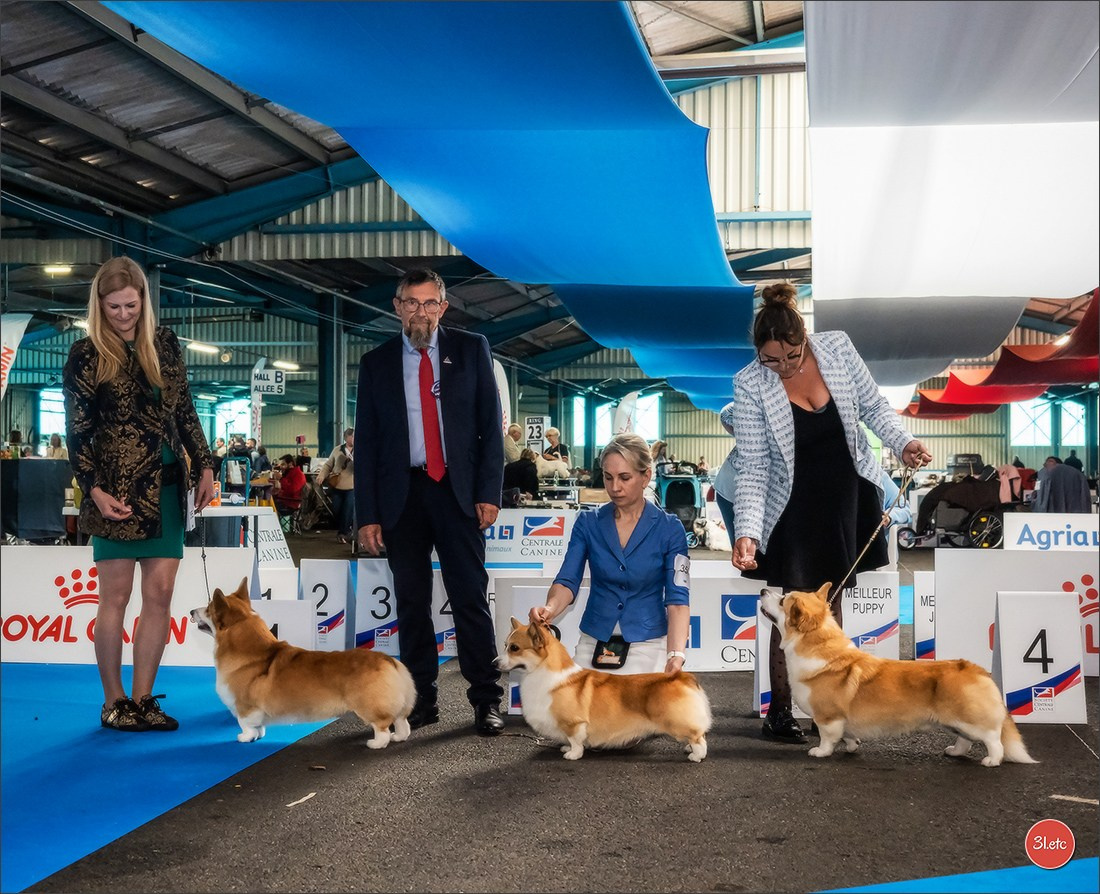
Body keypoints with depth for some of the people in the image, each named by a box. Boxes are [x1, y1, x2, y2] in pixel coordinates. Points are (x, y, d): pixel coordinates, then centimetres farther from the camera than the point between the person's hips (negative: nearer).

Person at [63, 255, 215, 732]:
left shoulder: (164, 343, 9)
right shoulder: (86, 355, -2)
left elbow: (185, 411, 14)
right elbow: (77, 432, -3)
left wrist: (204, 467, 9)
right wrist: (95, 490, -11)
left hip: (167, 487, 4)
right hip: (119, 490, -4)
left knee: (160, 594, 3)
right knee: (116, 597, 1)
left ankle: (142, 698, 11)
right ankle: (113, 702, 11)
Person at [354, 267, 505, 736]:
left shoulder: (471, 349, 5)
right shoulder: (376, 363, 8)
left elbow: (490, 424, 3)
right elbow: (367, 443, 7)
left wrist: (489, 490, -6)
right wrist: (367, 514, 0)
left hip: (457, 491, -1)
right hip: (402, 495, 2)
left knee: (471, 597, -2)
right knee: (411, 602, 5)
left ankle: (486, 698, 5)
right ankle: (420, 700, 14)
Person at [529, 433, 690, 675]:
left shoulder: (669, 529, -6)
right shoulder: (588, 523, 1)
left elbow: (677, 599, -12)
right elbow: (568, 580, -6)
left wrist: (676, 656, -29)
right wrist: (551, 608, -30)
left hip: (647, 645, -2)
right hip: (594, 644, 2)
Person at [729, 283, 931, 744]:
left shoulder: (838, 348, -11)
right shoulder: (749, 385, -18)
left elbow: (873, 406, 3)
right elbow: (751, 466, -18)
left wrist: (902, 442, -14)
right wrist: (747, 531, -28)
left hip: (847, 497, 3)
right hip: (793, 505, -3)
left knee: (829, 601, 11)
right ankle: (779, 710, 11)